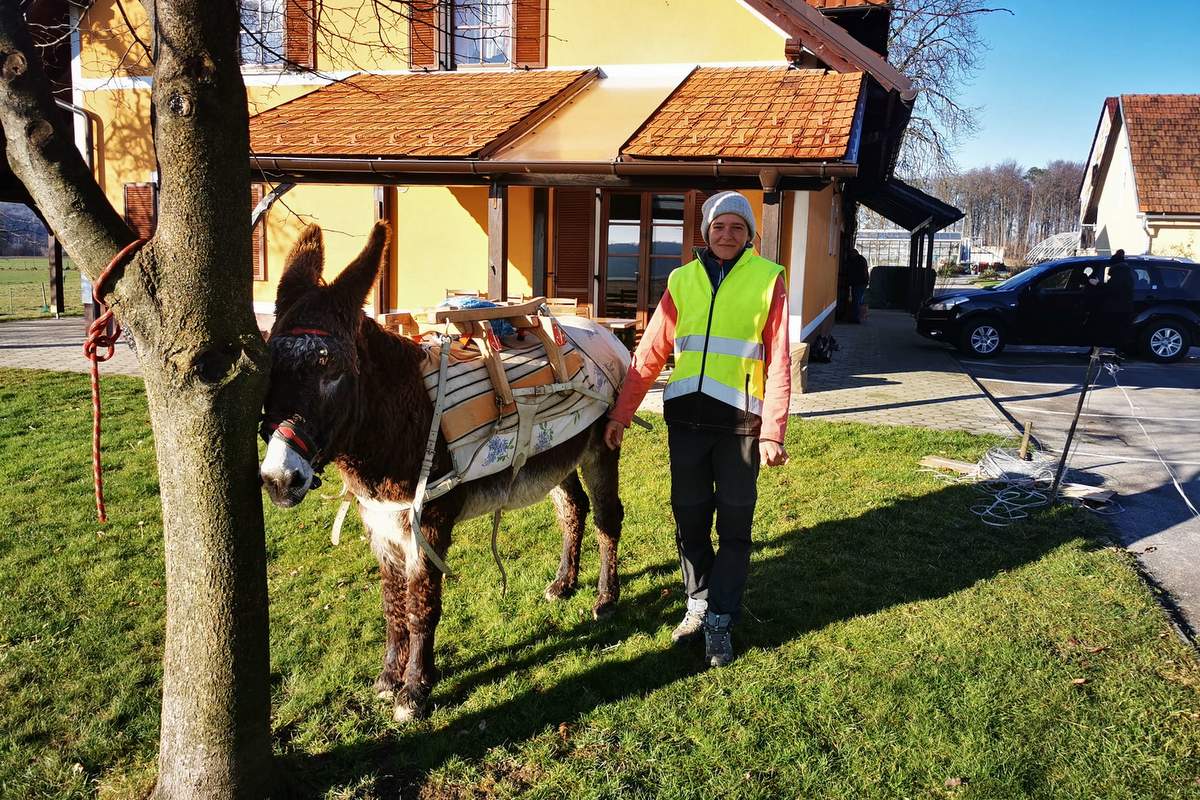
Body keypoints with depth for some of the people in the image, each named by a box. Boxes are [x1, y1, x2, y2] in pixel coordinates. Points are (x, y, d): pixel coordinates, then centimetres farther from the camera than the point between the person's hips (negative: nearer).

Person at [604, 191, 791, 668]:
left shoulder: (767, 280, 0)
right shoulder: (683, 280, 8)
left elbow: (778, 362, -4)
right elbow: (650, 353, 7)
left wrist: (773, 432, -11)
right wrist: (621, 414, 4)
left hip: (740, 421, -2)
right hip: (686, 417, 3)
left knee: (734, 525, 6)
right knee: (689, 518, 12)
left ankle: (720, 621, 21)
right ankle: (697, 605, 31)